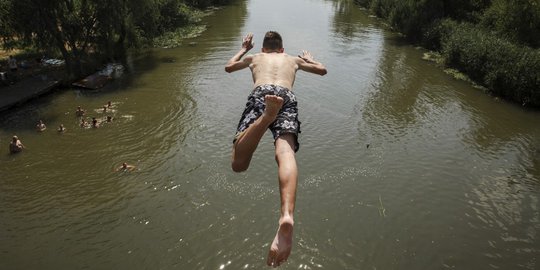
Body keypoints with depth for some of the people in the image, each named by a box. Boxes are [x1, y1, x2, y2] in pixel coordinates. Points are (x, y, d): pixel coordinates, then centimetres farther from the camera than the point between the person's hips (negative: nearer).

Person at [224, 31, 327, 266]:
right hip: (286, 96, 1)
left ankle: (267, 114, -45)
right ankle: (287, 216, -53)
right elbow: (322, 70, 51)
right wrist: (309, 58, 71)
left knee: (238, 163, -16)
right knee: (285, 152, -25)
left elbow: (228, 67, 57)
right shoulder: (292, 59, 39)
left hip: (259, 94, -1)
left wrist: (244, 48, 70)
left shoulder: (254, 57, 39)